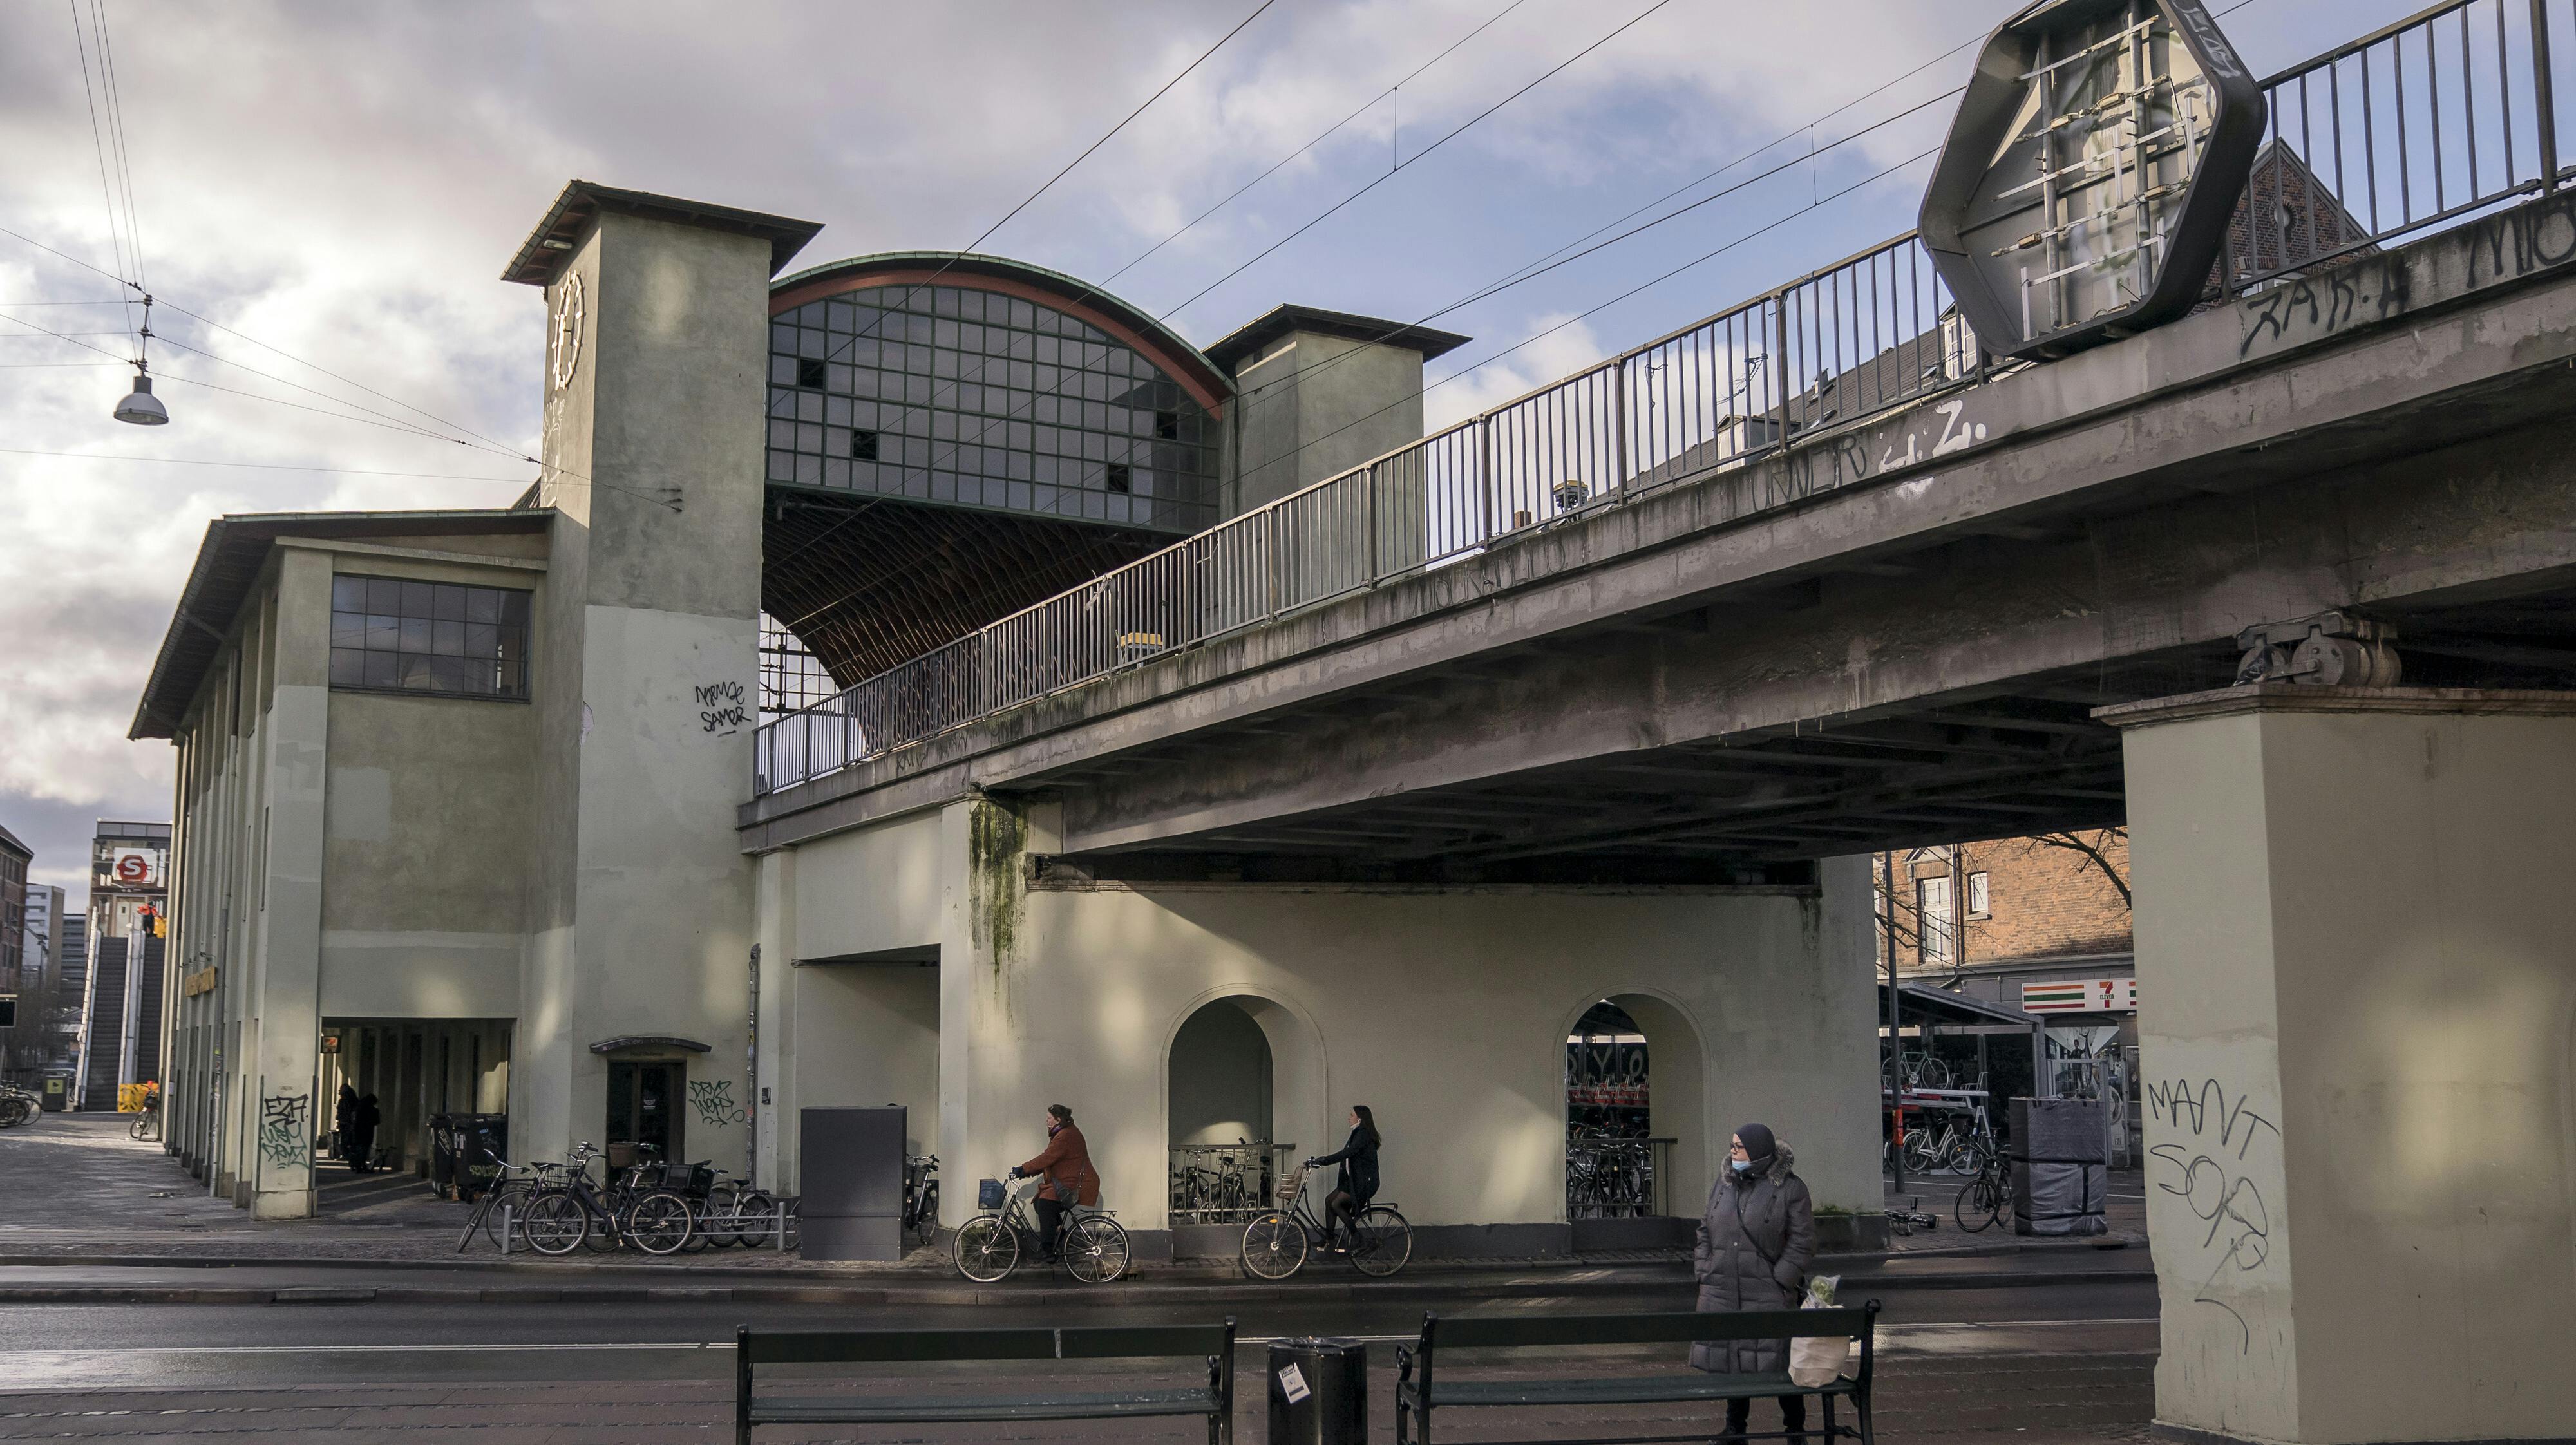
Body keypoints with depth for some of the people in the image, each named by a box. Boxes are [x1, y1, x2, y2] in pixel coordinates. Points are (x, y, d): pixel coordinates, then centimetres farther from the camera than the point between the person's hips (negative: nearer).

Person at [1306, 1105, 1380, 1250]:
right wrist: (1319, 1160, 10)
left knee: (1336, 1204, -15)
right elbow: (1346, 1154, 17)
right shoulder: (1358, 1134, 16)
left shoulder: (1363, 1134, -16)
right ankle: (1329, 1239, 6)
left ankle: (1356, 1237, -5)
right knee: (1329, 1200, 2)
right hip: (1354, 1180, 10)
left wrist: (1323, 1160, -31)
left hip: (1364, 1182, -10)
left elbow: (1347, 1153, -27)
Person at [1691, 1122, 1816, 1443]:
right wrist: (1704, 1273, 6)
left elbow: (1803, 1242, -6)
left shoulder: (1790, 1188, -6)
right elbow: (1705, 1231, 15)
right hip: (1723, 1293, 5)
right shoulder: (1723, 1184, 9)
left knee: (1779, 1362, 0)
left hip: (1768, 1295, -5)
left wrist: (1779, 1280, -11)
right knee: (1728, 1356, 9)